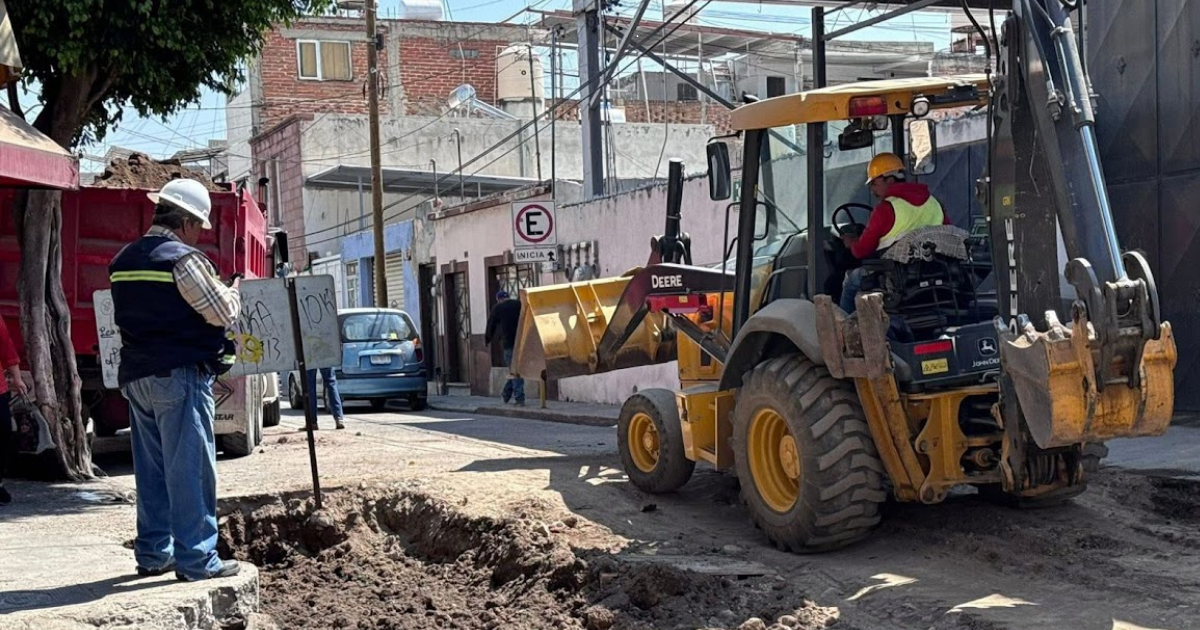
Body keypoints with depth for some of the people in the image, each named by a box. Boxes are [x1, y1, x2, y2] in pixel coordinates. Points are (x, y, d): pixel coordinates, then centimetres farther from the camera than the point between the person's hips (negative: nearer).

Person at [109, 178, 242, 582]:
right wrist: (233, 293, 9)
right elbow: (222, 314, -13)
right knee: (190, 468, -4)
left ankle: (153, 553, 19)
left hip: (137, 376, 8)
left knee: (151, 469, 13)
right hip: (181, 375, -8)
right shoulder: (184, 259, -13)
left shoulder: (123, 260, 12)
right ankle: (196, 559, -1)